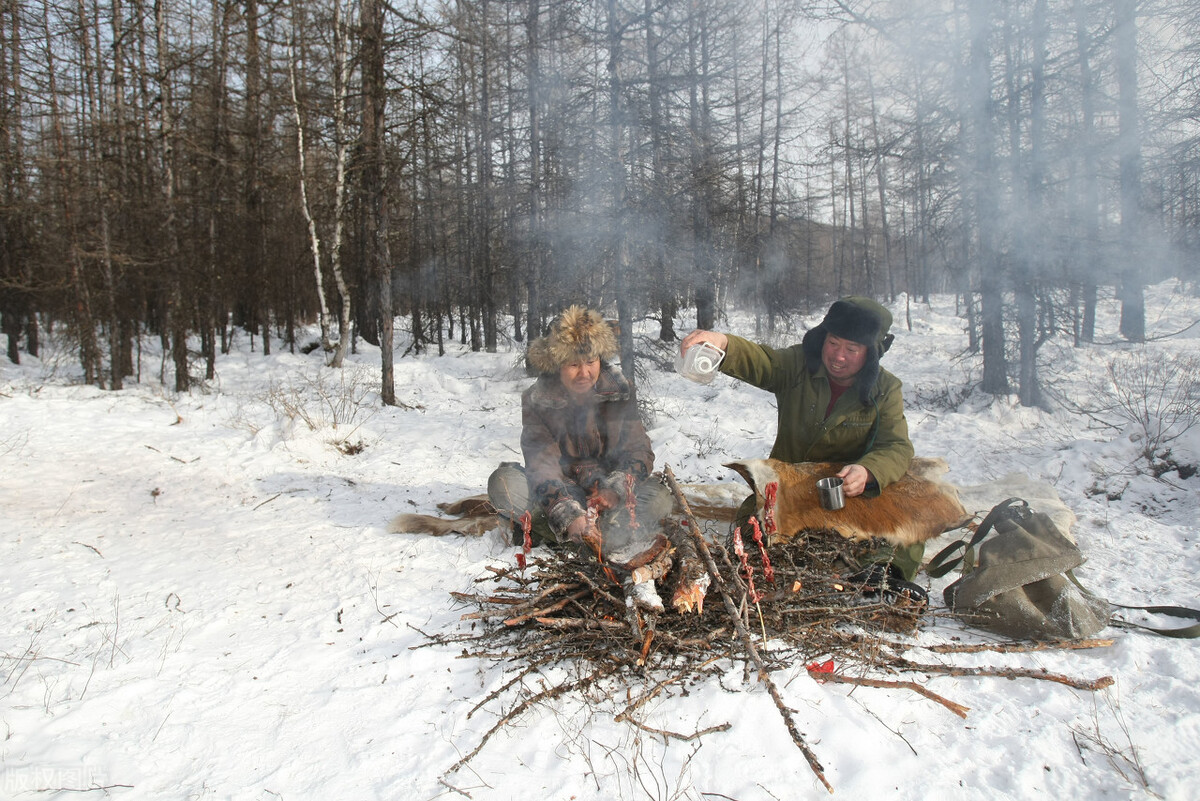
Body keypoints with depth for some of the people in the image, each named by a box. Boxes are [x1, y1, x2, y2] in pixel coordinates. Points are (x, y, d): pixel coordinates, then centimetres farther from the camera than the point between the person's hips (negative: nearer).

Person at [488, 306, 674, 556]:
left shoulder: (620, 390, -6)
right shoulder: (536, 401, -12)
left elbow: (638, 450, -7)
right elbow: (543, 465, -22)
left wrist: (616, 489, -28)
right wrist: (568, 515, -40)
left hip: (608, 486, 1)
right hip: (561, 489, -1)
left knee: (659, 499, -28)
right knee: (502, 484, -29)